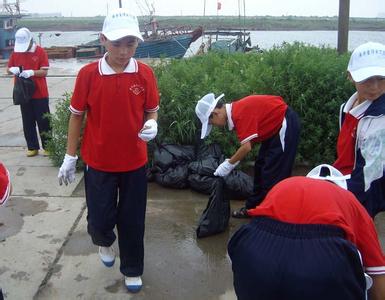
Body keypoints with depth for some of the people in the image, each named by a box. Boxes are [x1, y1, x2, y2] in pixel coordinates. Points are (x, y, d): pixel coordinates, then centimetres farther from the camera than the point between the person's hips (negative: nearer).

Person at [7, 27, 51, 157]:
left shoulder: (40, 52, -7)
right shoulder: (15, 52, 6)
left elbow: (44, 72, -10)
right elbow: (8, 69, 11)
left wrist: (32, 72, -27)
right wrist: (13, 69, -13)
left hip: (40, 94, -4)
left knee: (43, 121, 2)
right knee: (28, 122, 7)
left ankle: (47, 146, 11)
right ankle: (32, 147, 16)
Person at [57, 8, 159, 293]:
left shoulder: (145, 73, -8)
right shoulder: (88, 74, -11)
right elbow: (76, 116, 0)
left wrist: (152, 125, -19)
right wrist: (70, 157, 2)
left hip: (135, 162, 1)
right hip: (99, 162, 0)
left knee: (132, 220, 11)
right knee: (99, 219, 6)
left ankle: (132, 270, 34)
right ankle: (104, 241, 44)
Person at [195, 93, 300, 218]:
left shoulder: (239, 113, -26)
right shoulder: (236, 110, 2)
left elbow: (246, 147, -27)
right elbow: (250, 142, 7)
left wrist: (228, 164, -14)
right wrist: (232, 162, 4)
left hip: (286, 124, -10)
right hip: (275, 126, 10)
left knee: (273, 174, -7)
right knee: (260, 168, 14)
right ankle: (253, 207, 24)